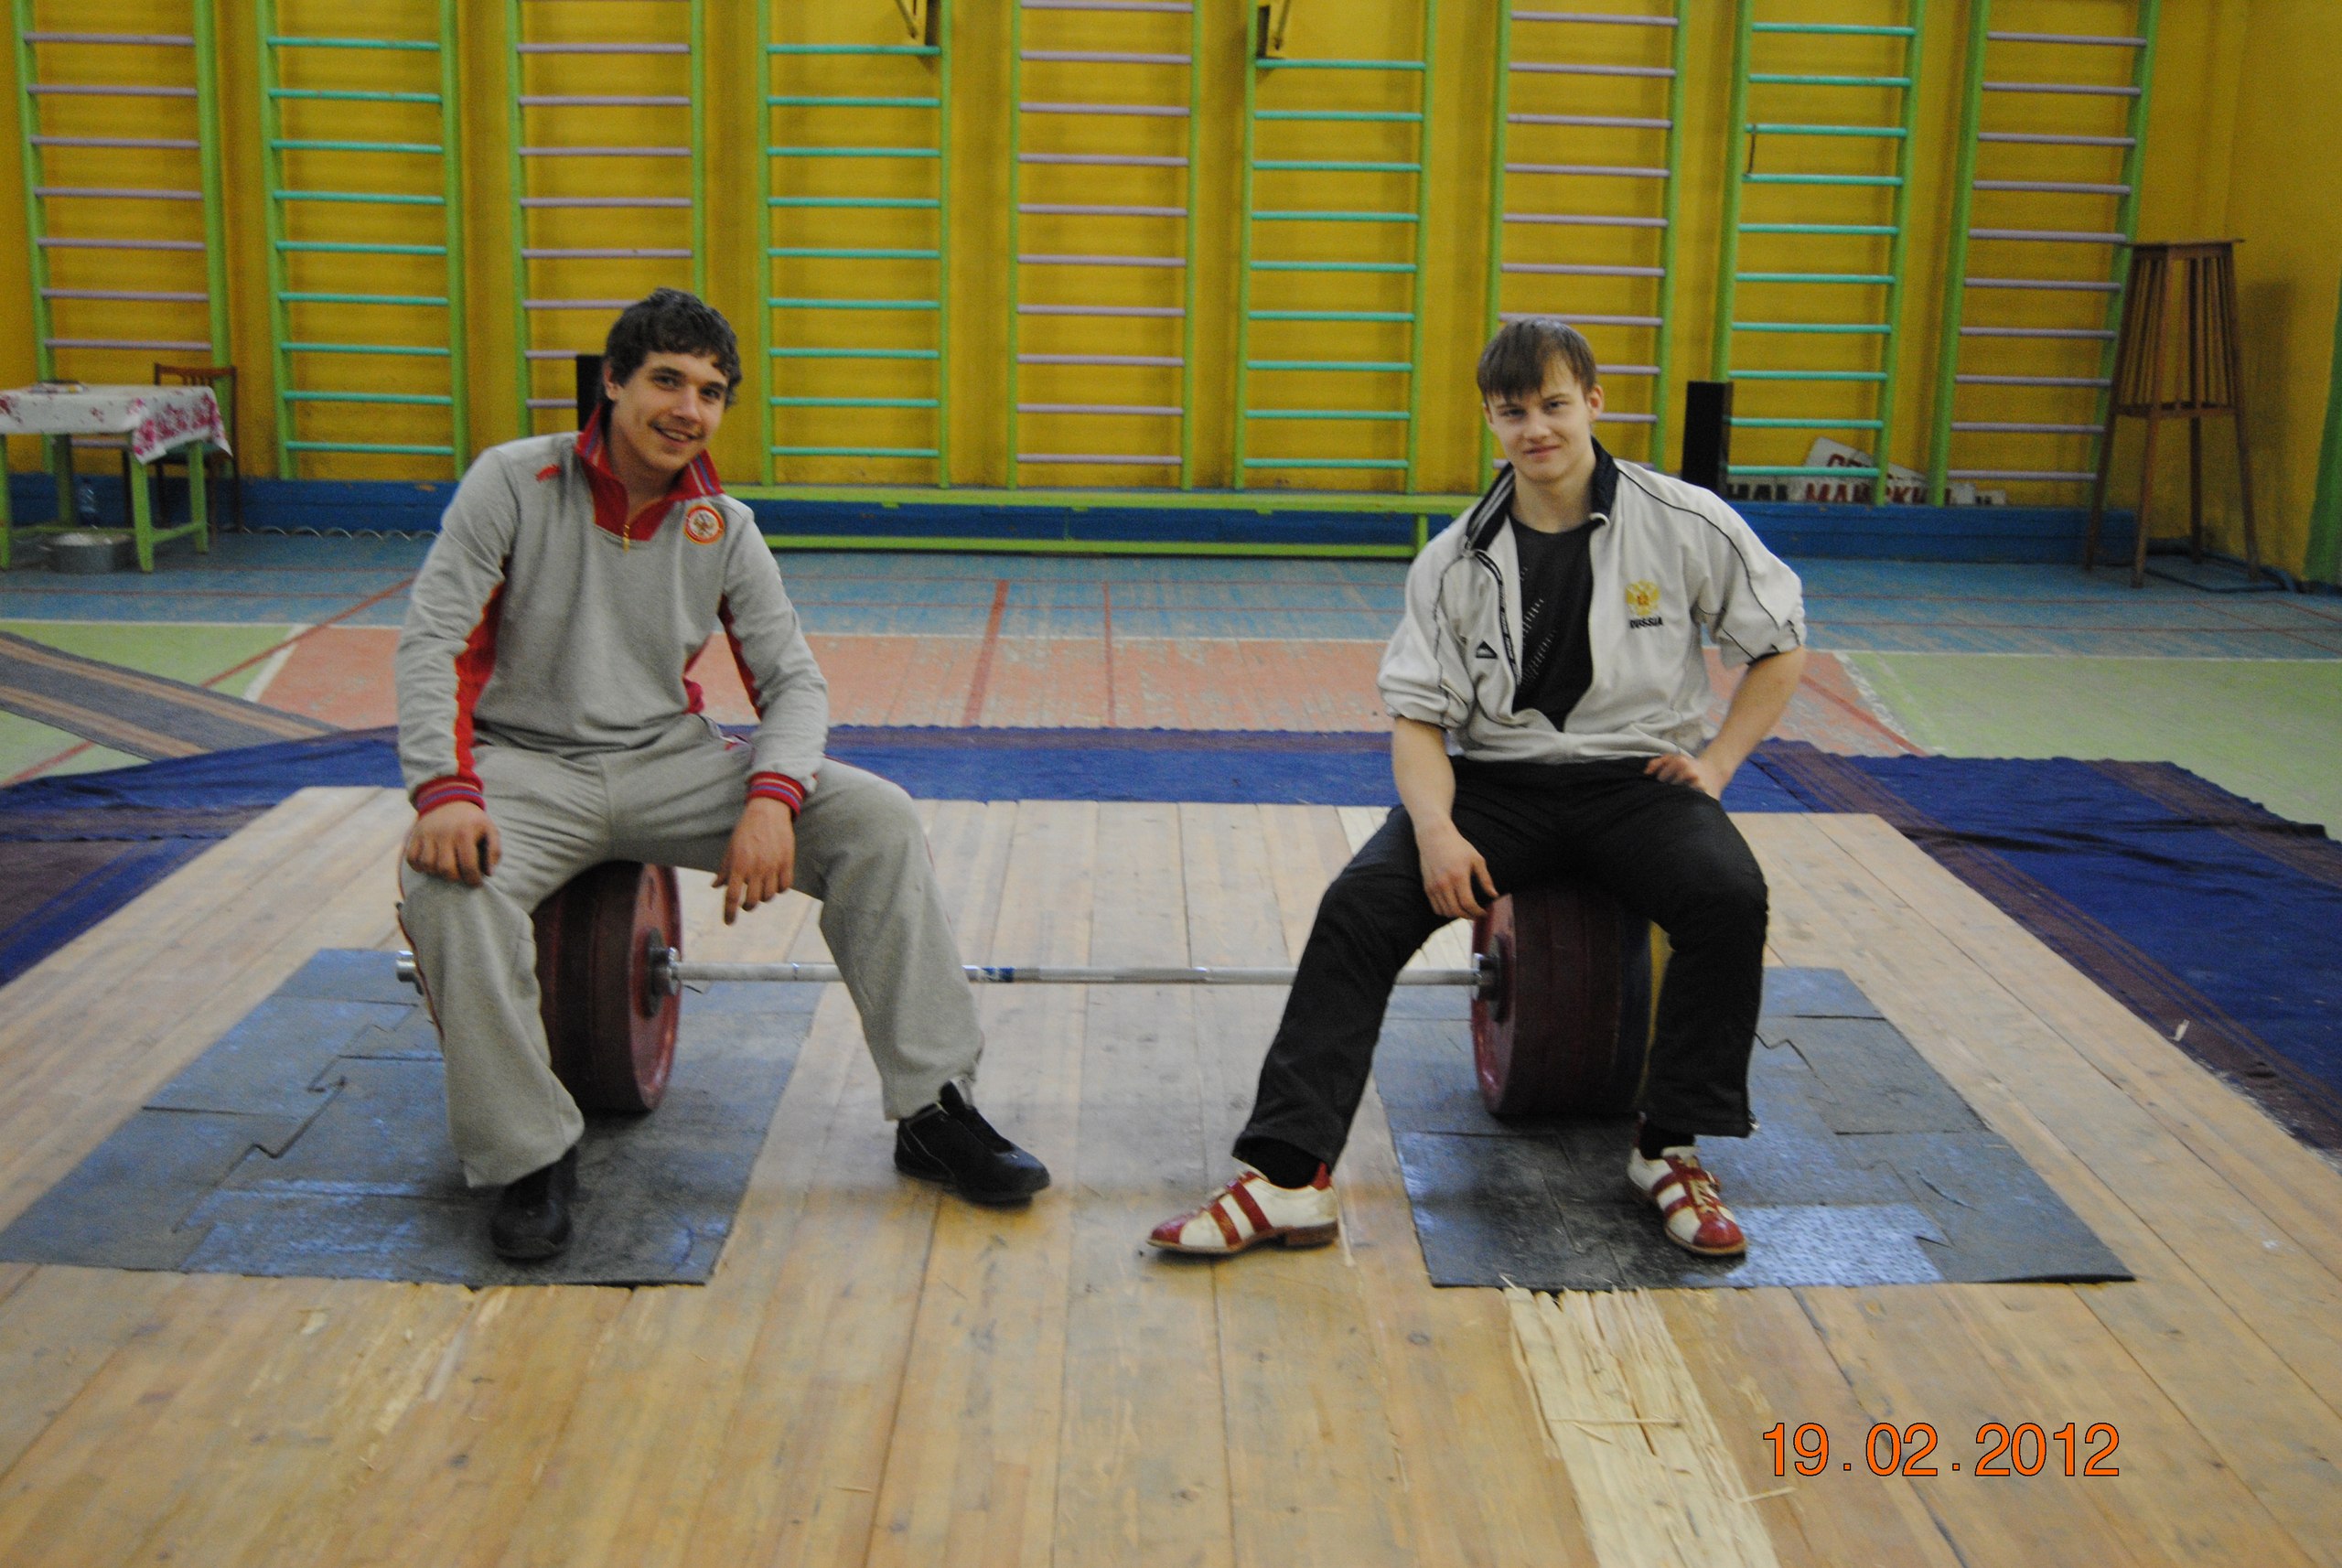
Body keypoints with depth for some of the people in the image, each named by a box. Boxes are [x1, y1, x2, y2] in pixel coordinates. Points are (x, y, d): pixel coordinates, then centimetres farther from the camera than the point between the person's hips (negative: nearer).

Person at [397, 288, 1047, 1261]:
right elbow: (432, 643, -11)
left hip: (671, 760, 3)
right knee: (447, 879, -36)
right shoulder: (516, 482, -6)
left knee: (876, 818, -15)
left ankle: (934, 1111, -9)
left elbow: (793, 680, 3)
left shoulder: (724, 527, 3)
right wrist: (444, 790, -29)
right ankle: (529, 1154, -18)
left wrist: (771, 798, -18)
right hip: (526, 762, -3)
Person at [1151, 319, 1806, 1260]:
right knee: (1360, 904, -24)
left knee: (1729, 898, -32)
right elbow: (1418, 716, -2)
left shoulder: (1684, 526, -4)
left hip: (1638, 777, -1)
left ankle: (1671, 1149, -11)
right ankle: (1290, 1175, -26)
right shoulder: (1455, 561, 0)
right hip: (1497, 779, 1)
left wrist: (1718, 761, -4)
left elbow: (1780, 645, 7)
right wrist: (1437, 829, -21)